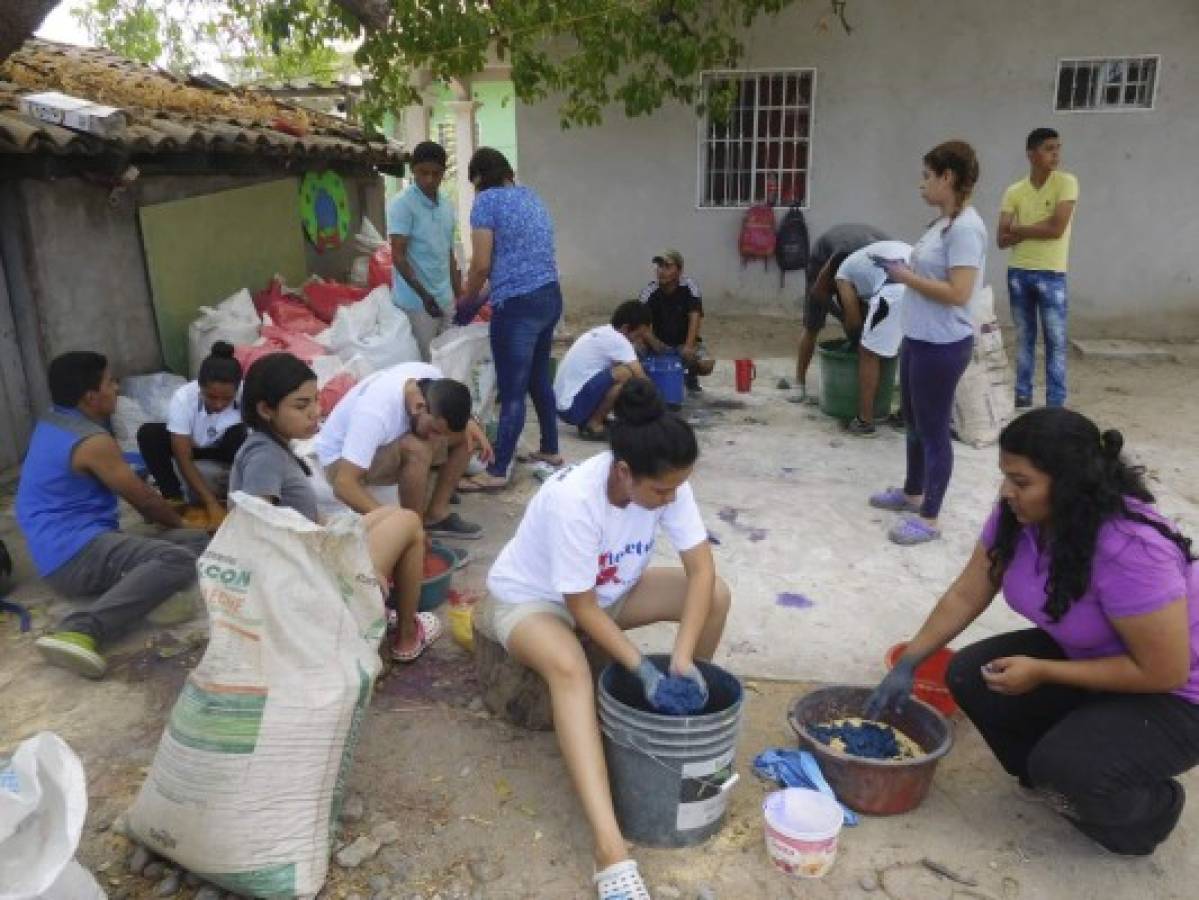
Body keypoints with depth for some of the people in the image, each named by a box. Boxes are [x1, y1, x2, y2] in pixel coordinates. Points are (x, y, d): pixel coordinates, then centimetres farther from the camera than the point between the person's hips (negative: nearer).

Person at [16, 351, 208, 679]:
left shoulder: (50, 422, 16)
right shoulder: (93, 441, -13)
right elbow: (143, 500, -3)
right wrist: (179, 522, 15)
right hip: (74, 551, -10)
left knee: (198, 540, 1)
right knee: (179, 558, -36)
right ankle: (80, 630, -42)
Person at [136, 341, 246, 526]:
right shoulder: (183, 398, -32)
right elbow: (184, 460, -31)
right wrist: (212, 504, -40)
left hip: (225, 449, -1)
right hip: (191, 445, 1)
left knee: (239, 434, -34)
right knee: (148, 433, -26)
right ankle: (174, 497, -15)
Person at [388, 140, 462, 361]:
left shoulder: (447, 206, 10)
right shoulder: (401, 203, -10)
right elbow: (398, 256, -14)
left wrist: (459, 296, 14)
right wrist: (425, 295, -20)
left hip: (446, 300, 7)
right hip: (416, 303, -7)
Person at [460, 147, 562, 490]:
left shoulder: (487, 200, -6)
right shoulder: (532, 197, 18)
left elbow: (482, 264, -10)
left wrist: (466, 302, 7)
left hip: (517, 304, -8)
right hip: (550, 296, 8)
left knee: (512, 390, -3)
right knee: (539, 378, 20)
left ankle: (498, 471, 4)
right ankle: (550, 449, 32)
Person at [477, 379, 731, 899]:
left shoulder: (665, 483, -21)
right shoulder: (572, 500, -37)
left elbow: (701, 569, -20)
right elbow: (581, 607, -29)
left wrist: (681, 660, -30)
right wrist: (643, 670, -32)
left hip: (609, 589, 6)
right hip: (531, 599, -5)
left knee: (715, 595, -13)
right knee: (570, 669, -39)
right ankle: (610, 850, -42)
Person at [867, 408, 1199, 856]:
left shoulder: (1130, 549, -36)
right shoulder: (1017, 514, -15)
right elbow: (966, 595, -6)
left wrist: (1042, 673, -26)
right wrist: (907, 663, -10)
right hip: (1085, 654, 7)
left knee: (1069, 768, -28)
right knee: (970, 676, -11)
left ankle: (1150, 809, 7)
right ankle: (1054, 774, 12)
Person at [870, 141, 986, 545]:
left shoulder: (965, 228, -19)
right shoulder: (944, 223, 10)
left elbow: (958, 293, -25)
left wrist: (904, 275, -19)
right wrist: (903, 269, 3)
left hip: (942, 345, -10)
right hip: (919, 339, 10)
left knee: (933, 429, 0)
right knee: (914, 423, 21)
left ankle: (929, 519, 12)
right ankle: (912, 493, 38)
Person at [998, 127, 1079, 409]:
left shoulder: (1066, 182, -5)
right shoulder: (1013, 191, 3)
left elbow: (1057, 228, -15)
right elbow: (1002, 240, -3)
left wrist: (1019, 229, -4)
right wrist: (1037, 229, -13)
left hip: (1051, 274, -3)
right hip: (1018, 273, 3)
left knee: (1056, 341, 0)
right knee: (1024, 338, 12)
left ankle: (1056, 404, 6)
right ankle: (1022, 395, 22)